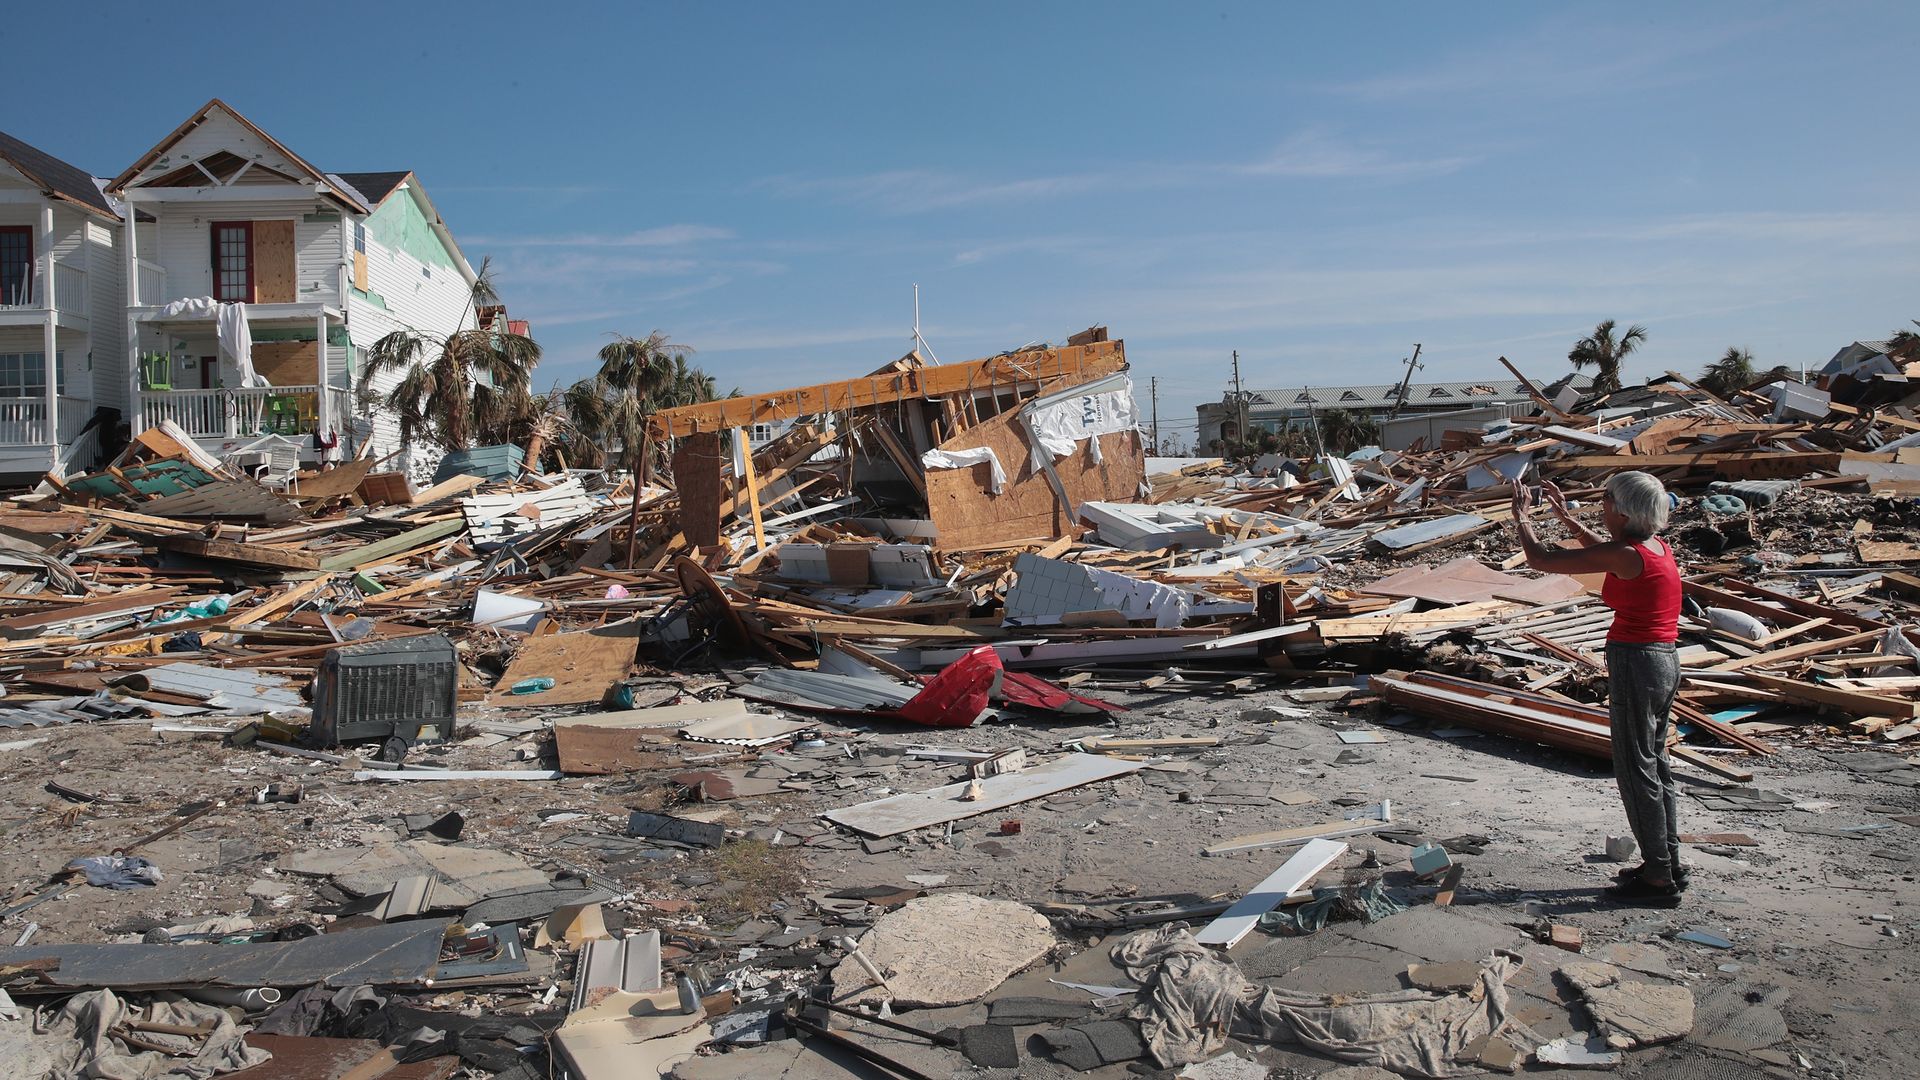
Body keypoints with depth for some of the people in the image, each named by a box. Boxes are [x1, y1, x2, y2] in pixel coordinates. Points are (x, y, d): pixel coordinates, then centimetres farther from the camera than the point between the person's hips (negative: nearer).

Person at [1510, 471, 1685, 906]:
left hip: (1635, 664, -9)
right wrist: (1567, 518, 31)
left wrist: (1522, 519, 2)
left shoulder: (1627, 556, -18)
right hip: (1665, 662, 9)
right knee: (1654, 765, 18)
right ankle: (1668, 864, 28)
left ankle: (1659, 879, 6)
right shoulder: (1658, 548, 7)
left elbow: (1541, 559, -15)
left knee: (1637, 772, -1)